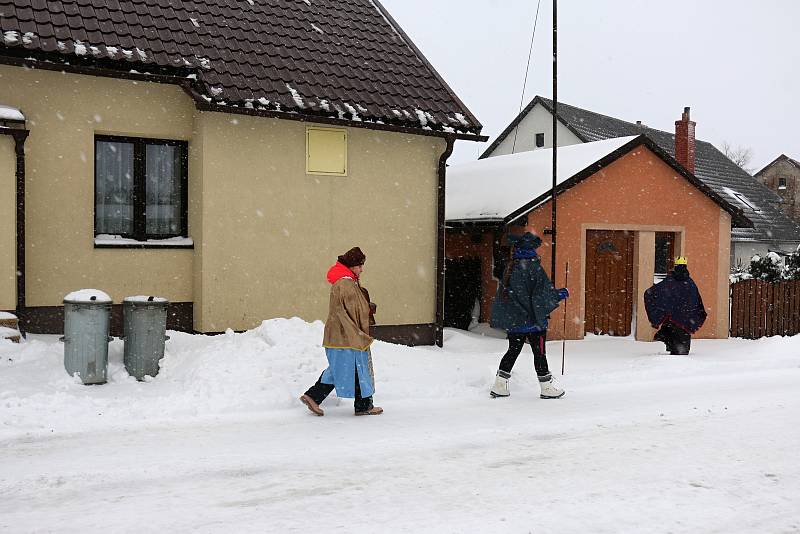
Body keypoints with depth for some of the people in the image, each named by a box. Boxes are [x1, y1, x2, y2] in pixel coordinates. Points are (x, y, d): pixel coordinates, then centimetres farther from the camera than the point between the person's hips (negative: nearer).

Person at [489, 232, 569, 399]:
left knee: (513, 351, 14)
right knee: (539, 353, 3)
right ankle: (547, 388, 13)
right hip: (533, 320, -6)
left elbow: (503, 292, 13)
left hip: (514, 320, 6)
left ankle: (499, 386, 12)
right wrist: (561, 294, 0)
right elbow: (544, 292, -16)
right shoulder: (533, 267, -16)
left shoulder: (510, 267, 6)